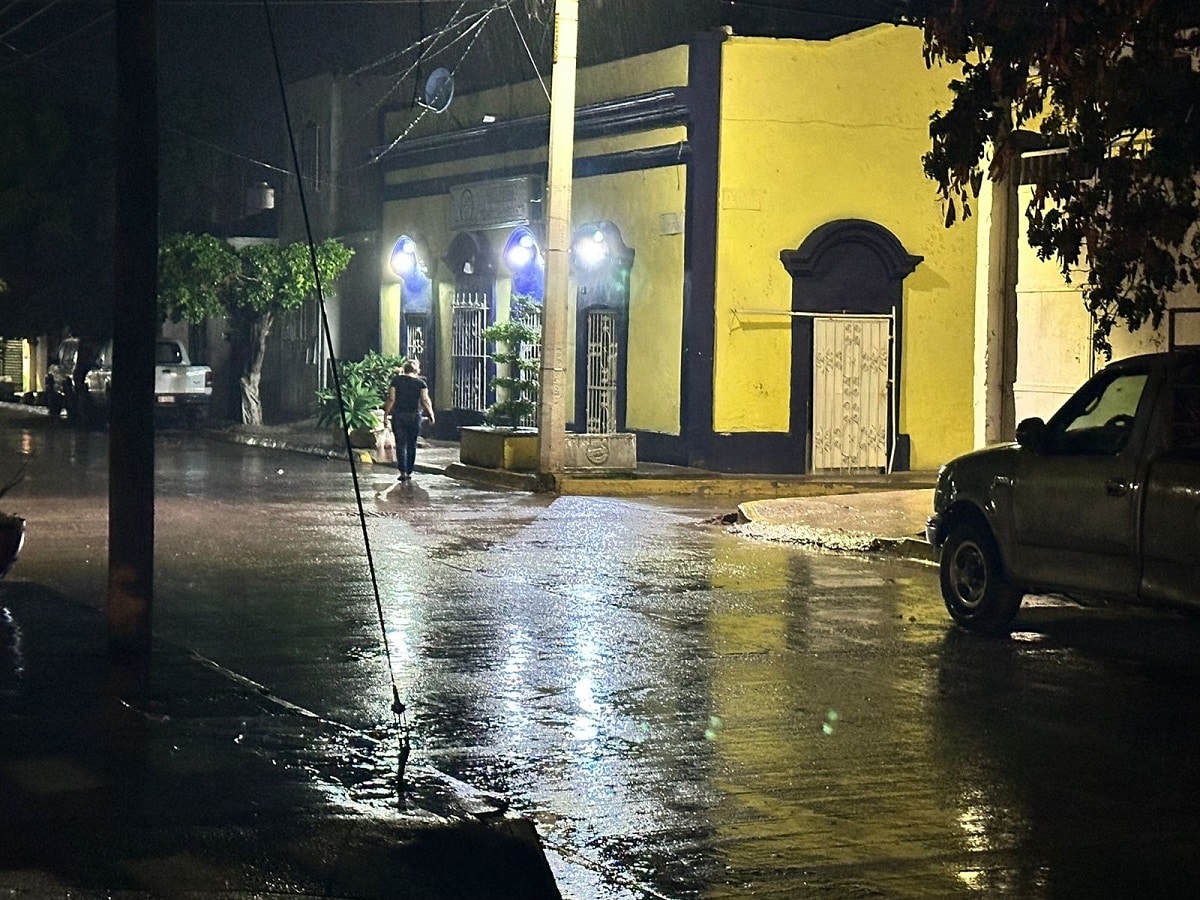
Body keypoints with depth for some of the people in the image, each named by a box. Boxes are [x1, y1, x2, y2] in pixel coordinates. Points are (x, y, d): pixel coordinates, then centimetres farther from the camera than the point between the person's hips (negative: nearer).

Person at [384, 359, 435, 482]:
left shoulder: (397, 380, 0)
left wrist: (386, 413, 3)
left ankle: (403, 472, -11)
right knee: (412, 445, 11)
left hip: (398, 415, -1)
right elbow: (425, 400, -6)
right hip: (414, 416, 1)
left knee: (401, 444, 0)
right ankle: (409, 472, 13)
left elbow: (391, 399, -4)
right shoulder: (420, 383, 0)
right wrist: (431, 414, 2)